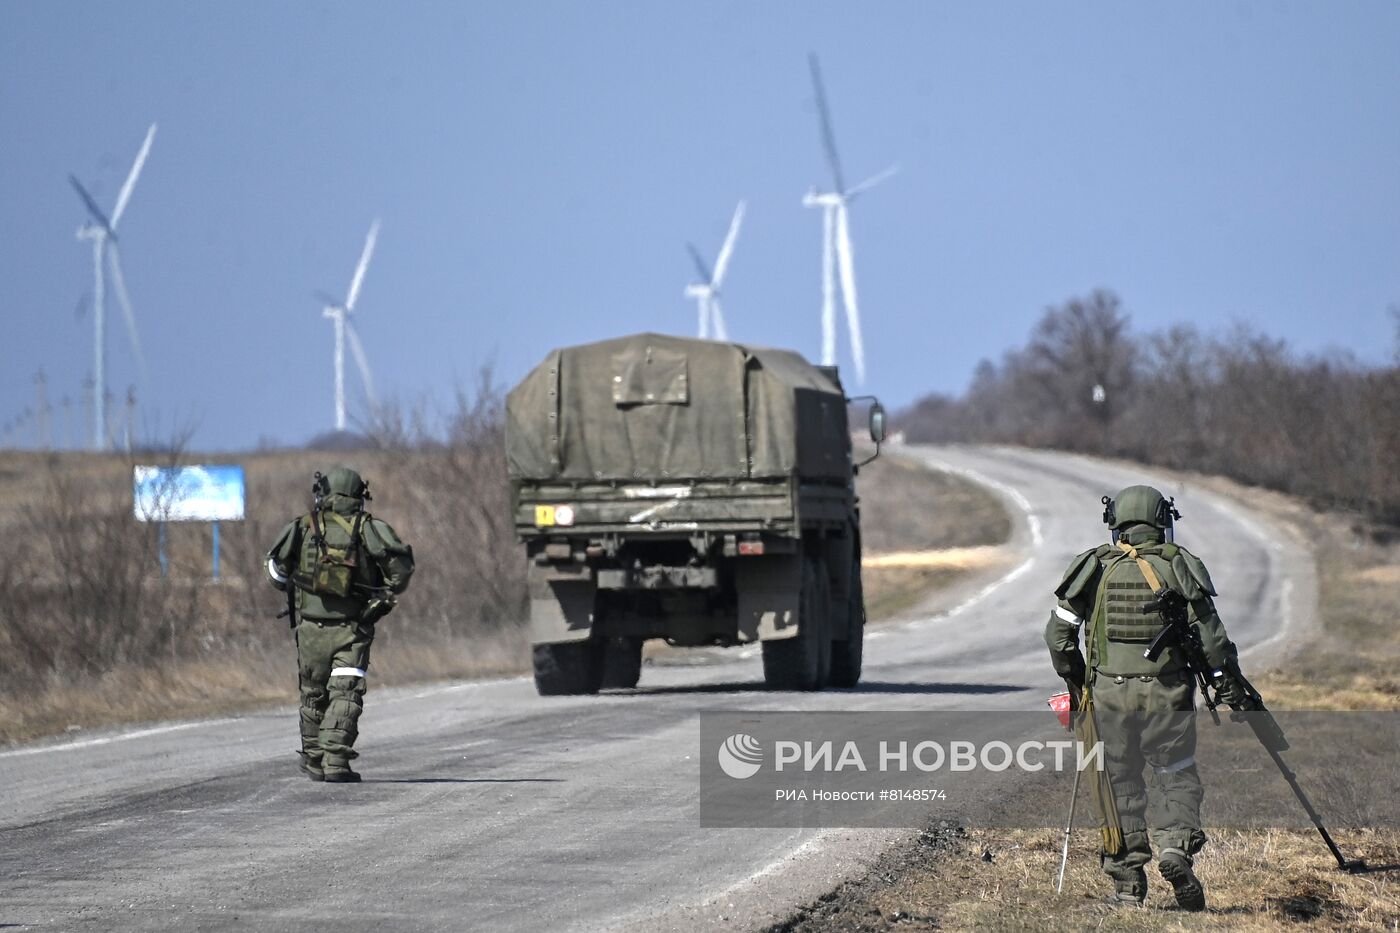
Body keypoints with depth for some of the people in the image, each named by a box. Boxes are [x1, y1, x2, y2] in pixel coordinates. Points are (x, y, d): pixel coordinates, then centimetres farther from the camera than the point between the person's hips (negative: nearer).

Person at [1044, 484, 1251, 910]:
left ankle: (1127, 881, 6)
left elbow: (1059, 631, 2)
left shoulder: (1096, 567, 2)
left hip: (1109, 691, 1)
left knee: (1120, 783, 8)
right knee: (1177, 776, 11)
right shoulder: (1179, 566, 0)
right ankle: (1175, 845, -15)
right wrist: (1230, 685, 1)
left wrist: (1074, 680, 15)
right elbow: (1209, 632, -6)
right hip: (1168, 693, -1)